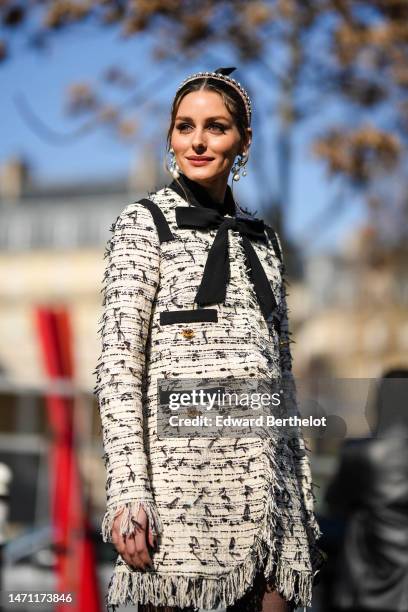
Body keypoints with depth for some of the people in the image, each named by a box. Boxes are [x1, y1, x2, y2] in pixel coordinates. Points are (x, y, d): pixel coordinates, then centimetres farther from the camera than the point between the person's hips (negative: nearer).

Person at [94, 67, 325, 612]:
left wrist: (302, 495, 14)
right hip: (184, 466, -4)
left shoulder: (262, 237, 16)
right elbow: (118, 362, -6)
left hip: (267, 474, 5)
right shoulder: (145, 222, 2)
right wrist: (127, 490, -16)